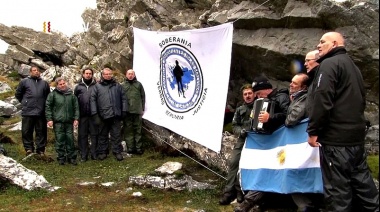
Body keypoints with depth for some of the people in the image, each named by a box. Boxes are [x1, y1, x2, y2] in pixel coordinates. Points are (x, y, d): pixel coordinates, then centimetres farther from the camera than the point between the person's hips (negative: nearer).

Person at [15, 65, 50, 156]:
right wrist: (24, 102, 8)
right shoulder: (24, 81, 6)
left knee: (41, 132, 5)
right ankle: (29, 149, 13)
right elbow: (18, 94, 12)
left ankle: (41, 150, 13)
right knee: (27, 132, 3)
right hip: (28, 112, -2)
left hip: (41, 112, 2)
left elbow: (48, 96, 19)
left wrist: (43, 104, 10)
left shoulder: (44, 83, 13)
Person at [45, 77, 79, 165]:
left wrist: (76, 118, 4)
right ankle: (61, 157, 12)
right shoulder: (53, 94, 1)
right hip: (58, 122, -2)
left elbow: (76, 107, 11)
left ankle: (71, 157, 15)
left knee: (70, 139, 5)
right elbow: (48, 107, 1)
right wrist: (49, 119, -5)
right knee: (60, 140, 1)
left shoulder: (71, 94, 9)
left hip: (69, 121, 2)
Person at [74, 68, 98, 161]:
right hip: (82, 115, 1)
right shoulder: (78, 87, 9)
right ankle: (83, 154, 13)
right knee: (82, 135, 6)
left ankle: (94, 153, 12)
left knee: (94, 134, 3)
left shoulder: (96, 86, 5)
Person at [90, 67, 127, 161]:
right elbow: (93, 100, 0)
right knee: (103, 135, 10)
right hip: (103, 115, -1)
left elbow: (123, 98, 11)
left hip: (116, 115, 1)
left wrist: (124, 111, 4)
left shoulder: (117, 85, 11)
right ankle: (102, 152, 21)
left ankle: (117, 151, 15)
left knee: (116, 134, 6)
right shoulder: (97, 86, 5)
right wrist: (95, 114, -7)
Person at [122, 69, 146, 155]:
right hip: (127, 111, 0)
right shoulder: (123, 85, 7)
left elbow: (143, 97, 10)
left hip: (137, 111, 0)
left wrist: (142, 109, 5)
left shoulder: (139, 84, 10)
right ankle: (130, 148, 8)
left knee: (138, 130, 3)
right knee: (128, 130, 2)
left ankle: (138, 148, 7)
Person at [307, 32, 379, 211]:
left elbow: (322, 100, -20)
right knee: (362, 180, 15)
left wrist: (313, 131, -15)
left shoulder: (329, 64, -9)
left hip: (335, 137, -9)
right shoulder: (352, 66, 21)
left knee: (337, 187, -4)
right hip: (356, 134, 10)